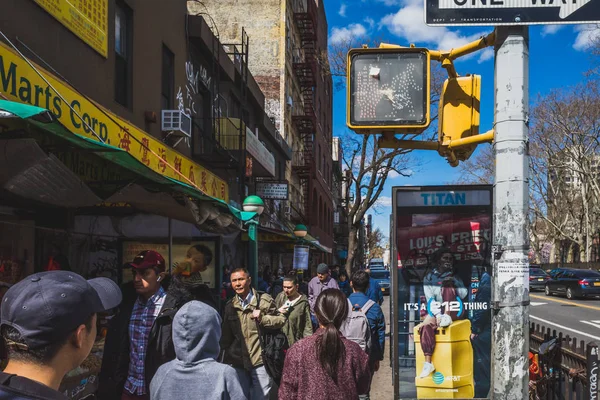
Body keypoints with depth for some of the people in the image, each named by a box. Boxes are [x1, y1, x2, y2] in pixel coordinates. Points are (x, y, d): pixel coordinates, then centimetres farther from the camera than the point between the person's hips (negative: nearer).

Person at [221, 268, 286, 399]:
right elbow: (226, 336, 15)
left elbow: (281, 319, -1)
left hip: (260, 360, -3)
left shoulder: (264, 299, -4)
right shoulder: (230, 306, 8)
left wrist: (262, 318, -17)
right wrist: (225, 361, 16)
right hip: (238, 362, 4)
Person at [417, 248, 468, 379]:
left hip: (452, 312, 1)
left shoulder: (454, 277, 15)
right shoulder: (429, 278, 9)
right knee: (427, 325, -34)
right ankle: (427, 363, -39)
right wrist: (438, 315, -19)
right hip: (435, 312, -1)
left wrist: (454, 283, -18)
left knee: (447, 285, -20)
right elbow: (429, 299, -3)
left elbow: (464, 294, 0)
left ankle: (447, 316, -32)